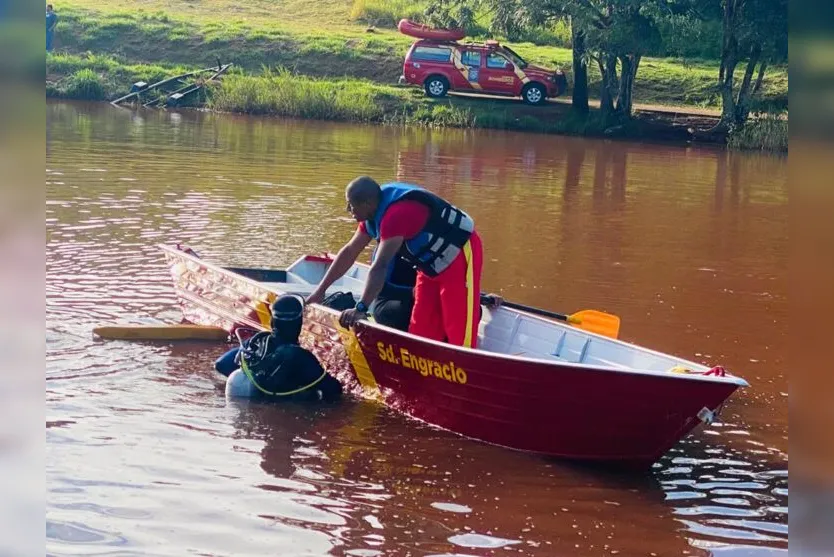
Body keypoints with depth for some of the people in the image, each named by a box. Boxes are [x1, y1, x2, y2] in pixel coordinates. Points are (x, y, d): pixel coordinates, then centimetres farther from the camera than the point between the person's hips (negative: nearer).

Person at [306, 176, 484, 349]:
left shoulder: (396, 214, -32)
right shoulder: (375, 212, -2)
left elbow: (380, 266, -39)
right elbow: (350, 252, 8)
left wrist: (361, 308, -43)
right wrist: (321, 290, 10)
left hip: (460, 256, -10)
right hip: (433, 263, 10)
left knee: (458, 332, -12)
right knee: (421, 330, 9)